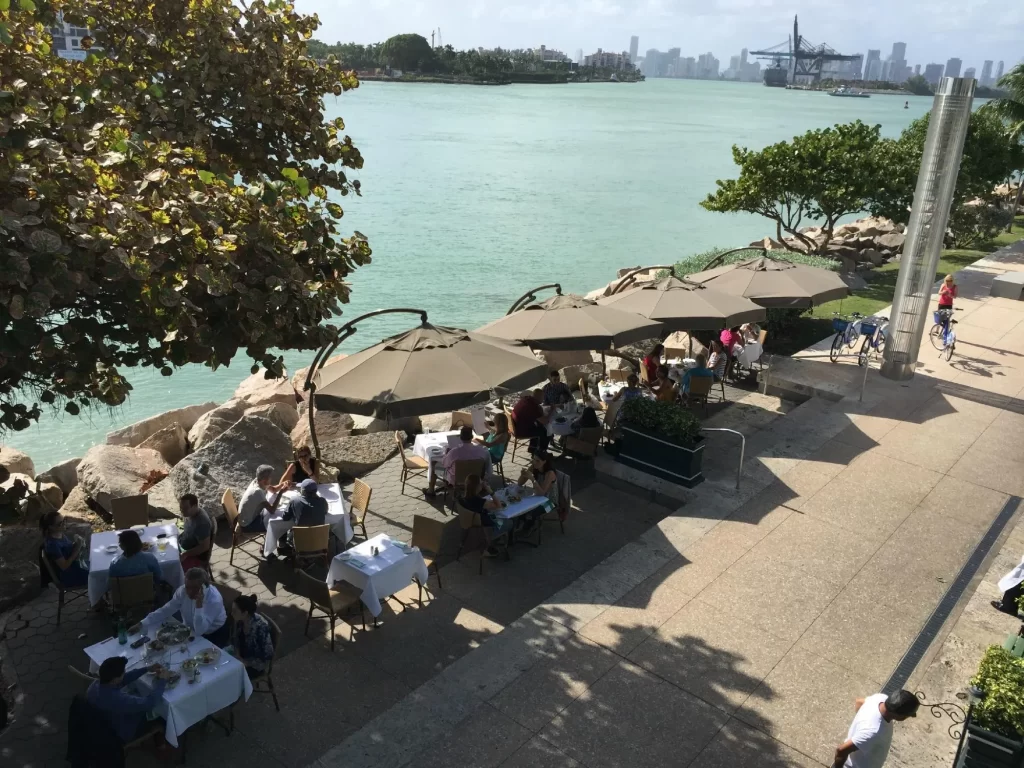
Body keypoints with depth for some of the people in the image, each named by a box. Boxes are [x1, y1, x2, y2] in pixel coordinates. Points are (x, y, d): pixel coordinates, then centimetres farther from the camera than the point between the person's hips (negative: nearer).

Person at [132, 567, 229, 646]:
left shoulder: (214, 599, -33)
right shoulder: (182, 591, -17)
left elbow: (199, 631, -36)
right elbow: (164, 611, -10)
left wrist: (199, 605, -47)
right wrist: (141, 624, -20)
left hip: (215, 634, -5)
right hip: (191, 630, 5)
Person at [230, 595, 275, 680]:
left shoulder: (260, 627, -30)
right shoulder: (239, 620, -11)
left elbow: (268, 656, -23)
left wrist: (246, 663, -20)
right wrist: (237, 655, -7)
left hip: (256, 665, -6)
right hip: (241, 657, 6)